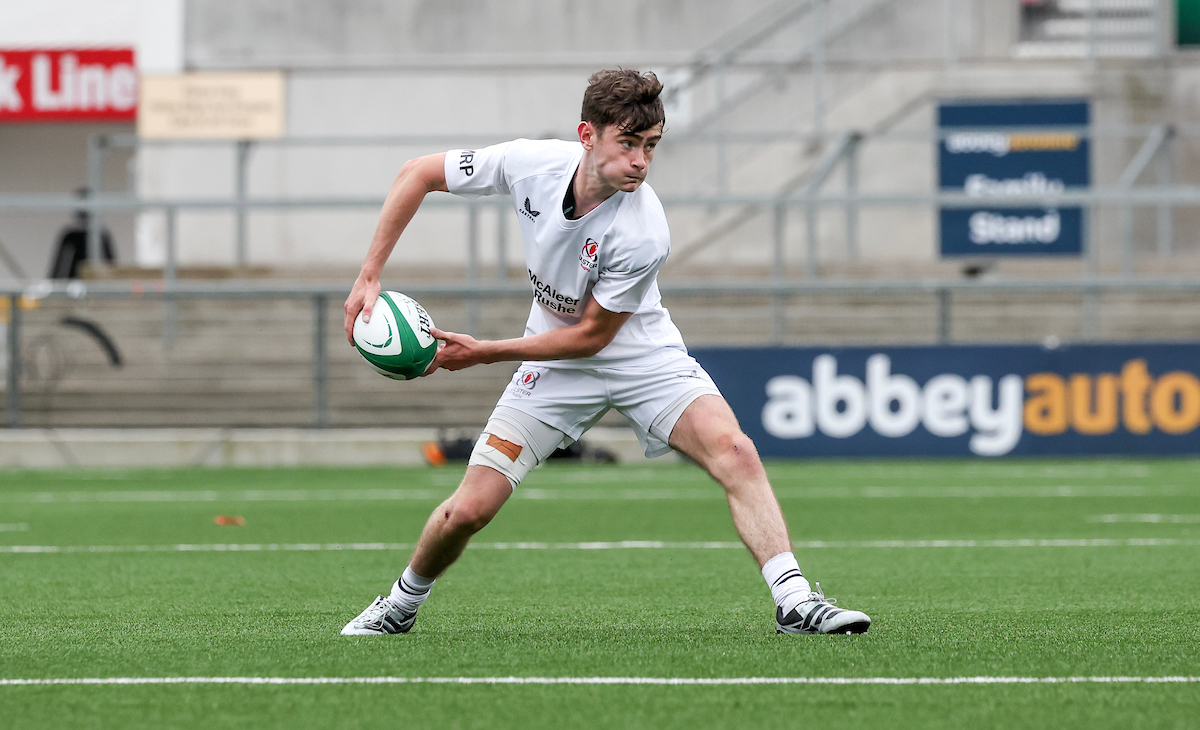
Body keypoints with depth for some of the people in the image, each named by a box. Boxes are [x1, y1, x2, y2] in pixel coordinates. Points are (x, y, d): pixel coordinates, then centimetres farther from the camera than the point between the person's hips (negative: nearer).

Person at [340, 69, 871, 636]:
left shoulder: (643, 235, -31)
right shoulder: (530, 163, -22)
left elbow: (592, 334, -20)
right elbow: (418, 174, -7)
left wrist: (483, 353, -19)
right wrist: (369, 276, -12)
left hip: (641, 356, -2)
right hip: (556, 365, 2)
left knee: (734, 452, -27)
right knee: (468, 509, -6)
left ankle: (795, 602, -28)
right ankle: (402, 604, 23)